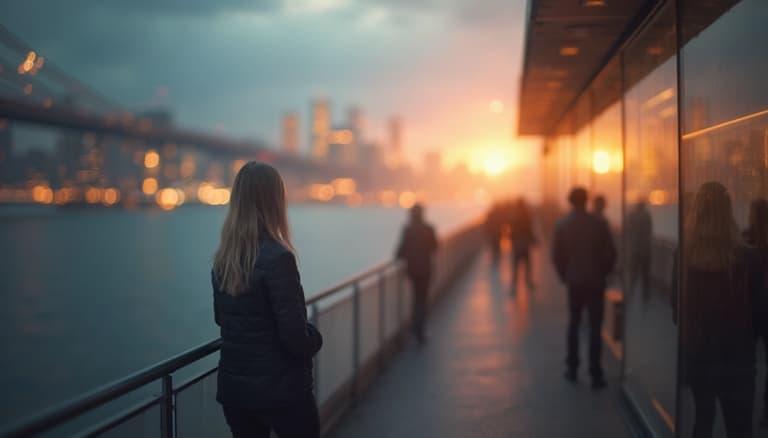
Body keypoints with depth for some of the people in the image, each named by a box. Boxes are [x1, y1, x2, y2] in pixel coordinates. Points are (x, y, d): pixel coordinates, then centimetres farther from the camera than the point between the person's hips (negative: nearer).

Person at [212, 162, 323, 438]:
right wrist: (315, 339, 0)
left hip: (233, 385, 6)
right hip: (280, 387, -6)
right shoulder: (277, 258, -20)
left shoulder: (222, 259, 1)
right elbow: (295, 336, -20)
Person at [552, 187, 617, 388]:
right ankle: (596, 374, 0)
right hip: (596, 282, -1)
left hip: (574, 282, 1)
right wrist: (602, 273, 9)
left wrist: (565, 276, 10)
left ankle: (572, 369, 18)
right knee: (595, 327, 2)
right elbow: (610, 254, -6)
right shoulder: (599, 224, -7)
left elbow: (556, 255, -3)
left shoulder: (562, 225, -4)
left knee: (574, 323, 17)